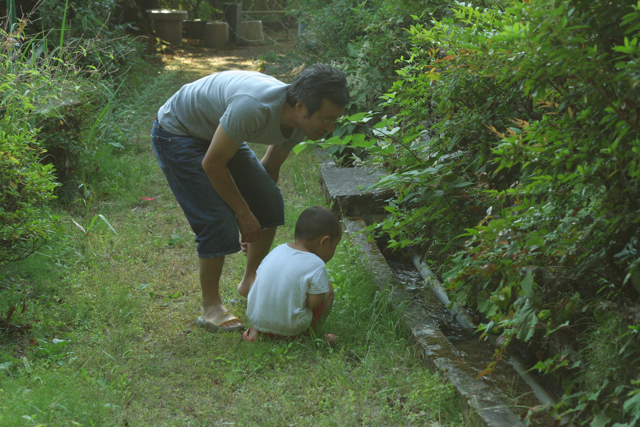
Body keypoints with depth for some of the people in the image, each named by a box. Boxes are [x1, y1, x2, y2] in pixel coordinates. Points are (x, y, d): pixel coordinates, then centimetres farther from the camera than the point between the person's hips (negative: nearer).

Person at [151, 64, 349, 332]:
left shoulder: (300, 122, -13)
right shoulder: (253, 108, -40)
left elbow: (270, 166, 6)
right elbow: (212, 164, -28)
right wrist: (244, 213, -18)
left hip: (217, 132, 8)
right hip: (176, 133, -8)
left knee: (269, 203, 0)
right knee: (218, 222, -17)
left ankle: (251, 282, 21)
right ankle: (211, 308, 1)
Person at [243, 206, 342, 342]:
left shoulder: (277, 250, 4)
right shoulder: (316, 265, -14)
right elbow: (314, 303, -15)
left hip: (256, 319, 5)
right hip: (290, 329, -5)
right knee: (328, 288, 10)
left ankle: (255, 329, 15)